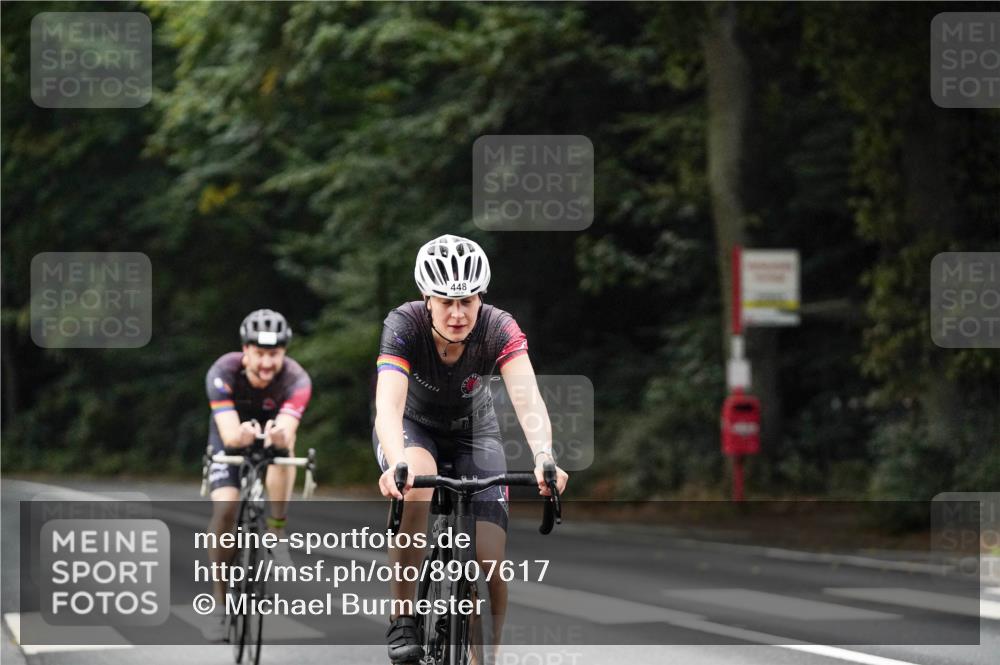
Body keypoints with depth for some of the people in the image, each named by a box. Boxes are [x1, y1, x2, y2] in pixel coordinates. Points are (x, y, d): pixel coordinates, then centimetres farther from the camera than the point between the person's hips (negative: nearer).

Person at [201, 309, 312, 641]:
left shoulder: (295, 379, -32)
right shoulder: (223, 373, -32)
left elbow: (287, 430, -47)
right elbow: (229, 433, -43)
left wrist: (279, 436, -70)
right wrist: (241, 435, -66)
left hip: (272, 439, 2)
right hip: (231, 439, -2)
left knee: (283, 439, -30)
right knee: (225, 508, -22)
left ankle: (277, 531, -10)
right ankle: (220, 603, -12)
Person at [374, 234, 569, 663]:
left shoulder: (499, 330, -28)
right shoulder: (404, 326, -31)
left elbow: (527, 398, -42)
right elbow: (388, 405, -44)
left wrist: (544, 459, -61)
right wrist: (396, 464, -63)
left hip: (473, 431, 2)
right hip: (413, 426, -2)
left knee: (490, 562, -14)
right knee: (416, 486, -37)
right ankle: (401, 621, -24)